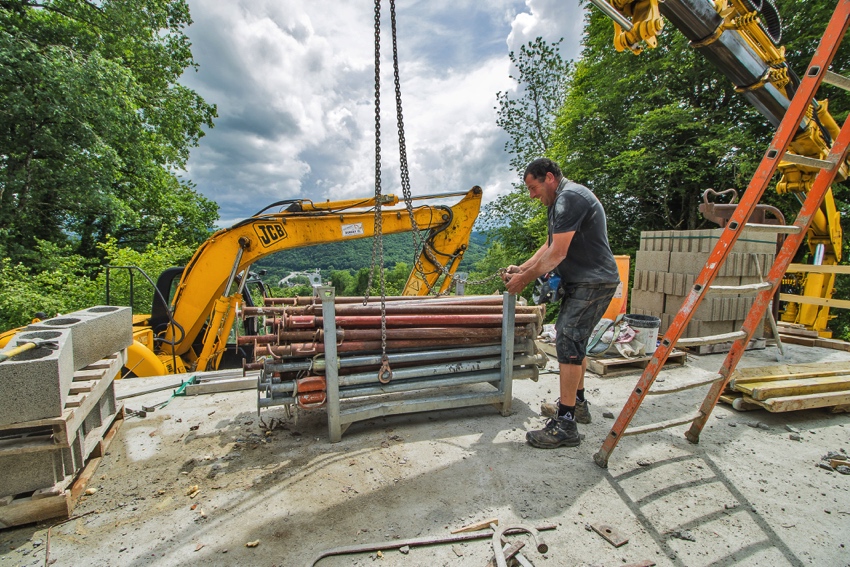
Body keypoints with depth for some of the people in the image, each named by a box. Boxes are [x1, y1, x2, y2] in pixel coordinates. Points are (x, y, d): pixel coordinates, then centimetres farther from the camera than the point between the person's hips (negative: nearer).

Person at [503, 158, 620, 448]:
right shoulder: (561, 201, 18)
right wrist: (521, 268, 10)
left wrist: (525, 279, -12)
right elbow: (549, 247, 19)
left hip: (593, 283, -11)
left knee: (568, 341, -14)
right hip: (582, 282, 11)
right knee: (573, 340, 18)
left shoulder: (570, 197, -17)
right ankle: (577, 403, 34)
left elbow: (557, 254, -21)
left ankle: (565, 425, -8)